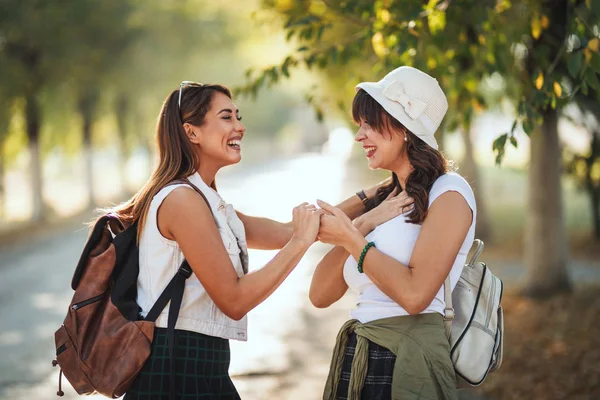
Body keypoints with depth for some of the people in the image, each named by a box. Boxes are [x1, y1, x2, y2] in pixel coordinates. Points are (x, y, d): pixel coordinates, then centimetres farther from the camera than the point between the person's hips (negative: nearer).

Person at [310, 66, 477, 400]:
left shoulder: (448, 192, -6)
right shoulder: (384, 200, 15)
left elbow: (414, 294, -20)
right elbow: (321, 295, 7)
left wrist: (351, 239, -10)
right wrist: (361, 226, -5)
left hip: (406, 362, -7)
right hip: (355, 359, 7)